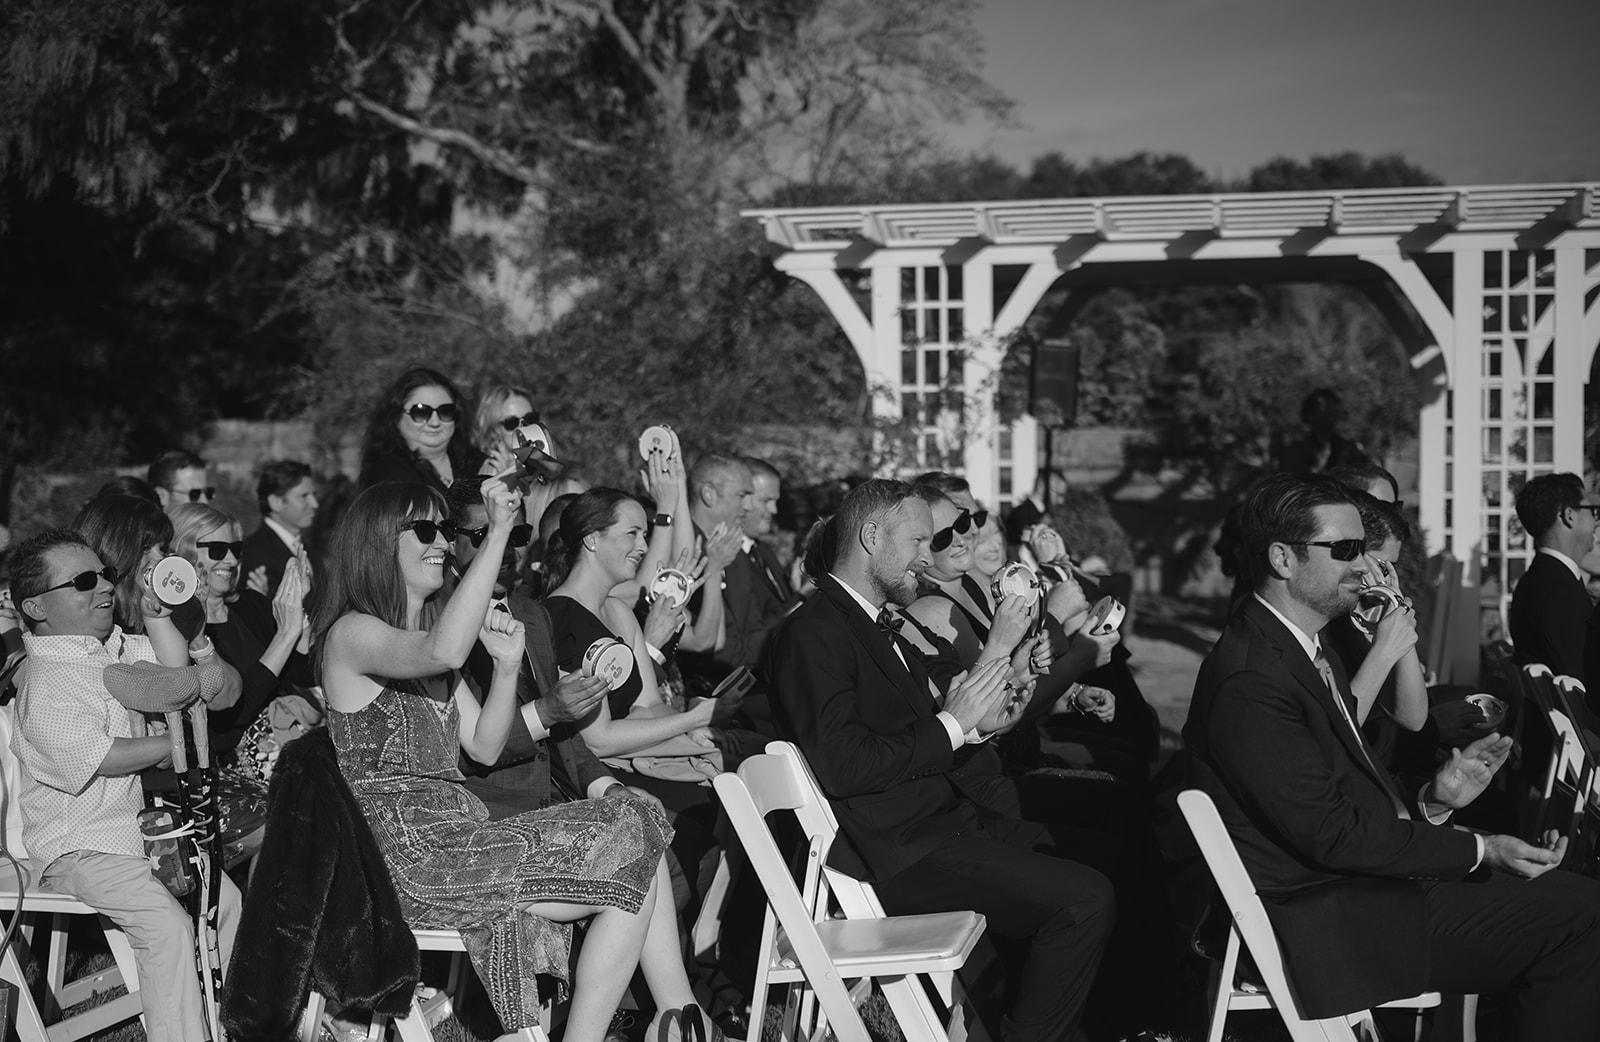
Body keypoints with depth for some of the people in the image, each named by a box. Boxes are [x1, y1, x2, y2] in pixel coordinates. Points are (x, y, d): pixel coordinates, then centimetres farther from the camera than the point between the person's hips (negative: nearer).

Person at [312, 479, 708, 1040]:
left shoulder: (426, 629, 21)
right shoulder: (350, 634, -8)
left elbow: (484, 747, 16)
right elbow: (445, 652, -30)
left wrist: (507, 665, 0)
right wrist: (498, 534, -28)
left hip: (460, 836, 8)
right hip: (411, 856, -8)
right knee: (630, 868, -13)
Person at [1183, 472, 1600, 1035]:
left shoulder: (1309, 650, 14)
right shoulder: (1249, 680, -20)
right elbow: (1332, 832, -21)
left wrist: (1432, 798, -4)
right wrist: (1480, 851, -16)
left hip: (1361, 881, 10)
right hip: (1326, 927, -10)